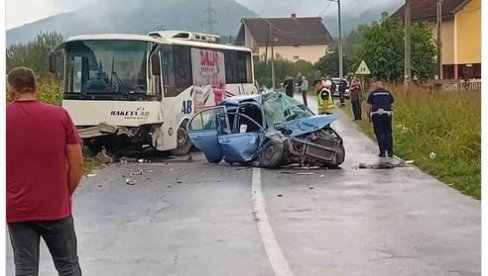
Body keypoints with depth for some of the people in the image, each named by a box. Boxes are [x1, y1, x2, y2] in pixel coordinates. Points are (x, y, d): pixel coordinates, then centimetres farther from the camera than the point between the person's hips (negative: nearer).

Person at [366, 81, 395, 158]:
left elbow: (369, 106, 5)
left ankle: (382, 152, 2)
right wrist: (391, 113, 23)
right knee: (388, 133, 10)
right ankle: (390, 152, 9)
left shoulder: (372, 93, 9)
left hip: (376, 114, -2)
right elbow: (392, 104, 14)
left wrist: (369, 116, 11)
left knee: (379, 133, 3)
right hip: (387, 113, 2)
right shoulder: (388, 92, 15)